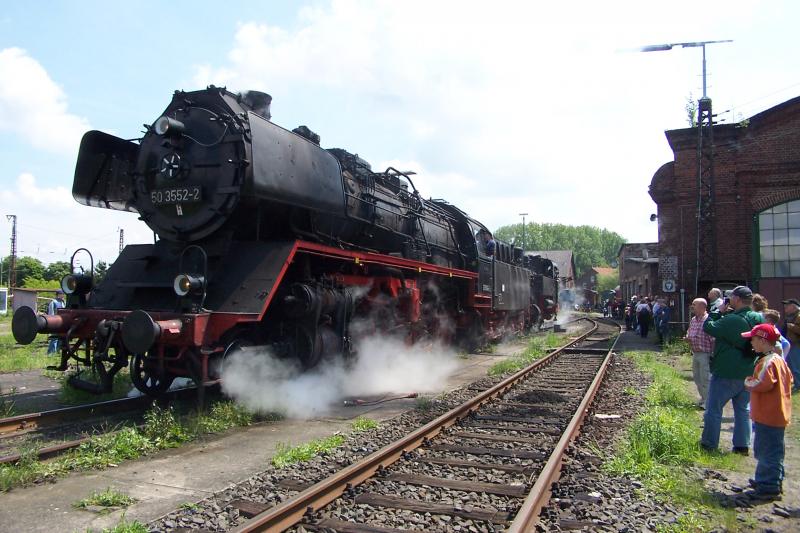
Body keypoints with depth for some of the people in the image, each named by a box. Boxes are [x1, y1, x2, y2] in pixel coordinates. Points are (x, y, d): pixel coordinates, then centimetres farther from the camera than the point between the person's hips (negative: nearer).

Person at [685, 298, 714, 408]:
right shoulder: (693, 320, 9)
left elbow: (713, 339, -19)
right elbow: (689, 333, 22)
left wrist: (712, 355, -17)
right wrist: (687, 338, -1)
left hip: (705, 354, -9)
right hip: (695, 353, 9)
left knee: (705, 379, 1)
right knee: (697, 377, 18)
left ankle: (707, 402, 13)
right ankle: (703, 398, 33)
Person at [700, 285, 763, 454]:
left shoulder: (731, 320, -24)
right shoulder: (759, 319, -1)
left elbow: (708, 327, -16)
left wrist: (719, 312, -6)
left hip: (726, 373, -7)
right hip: (748, 373, 7)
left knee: (714, 408, 5)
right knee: (743, 409, 16)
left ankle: (709, 443, 12)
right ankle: (742, 445, 20)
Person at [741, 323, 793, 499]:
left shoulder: (767, 362, -21)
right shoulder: (779, 359, 11)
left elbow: (763, 384, -31)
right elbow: (789, 379, 21)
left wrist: (748, 382, -12)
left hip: (767, 417, -10)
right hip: (777, 415, 10)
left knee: (767, 451, -2)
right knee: (773, 450, 21)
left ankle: (769, 487, 4)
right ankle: (774, 481, 33)